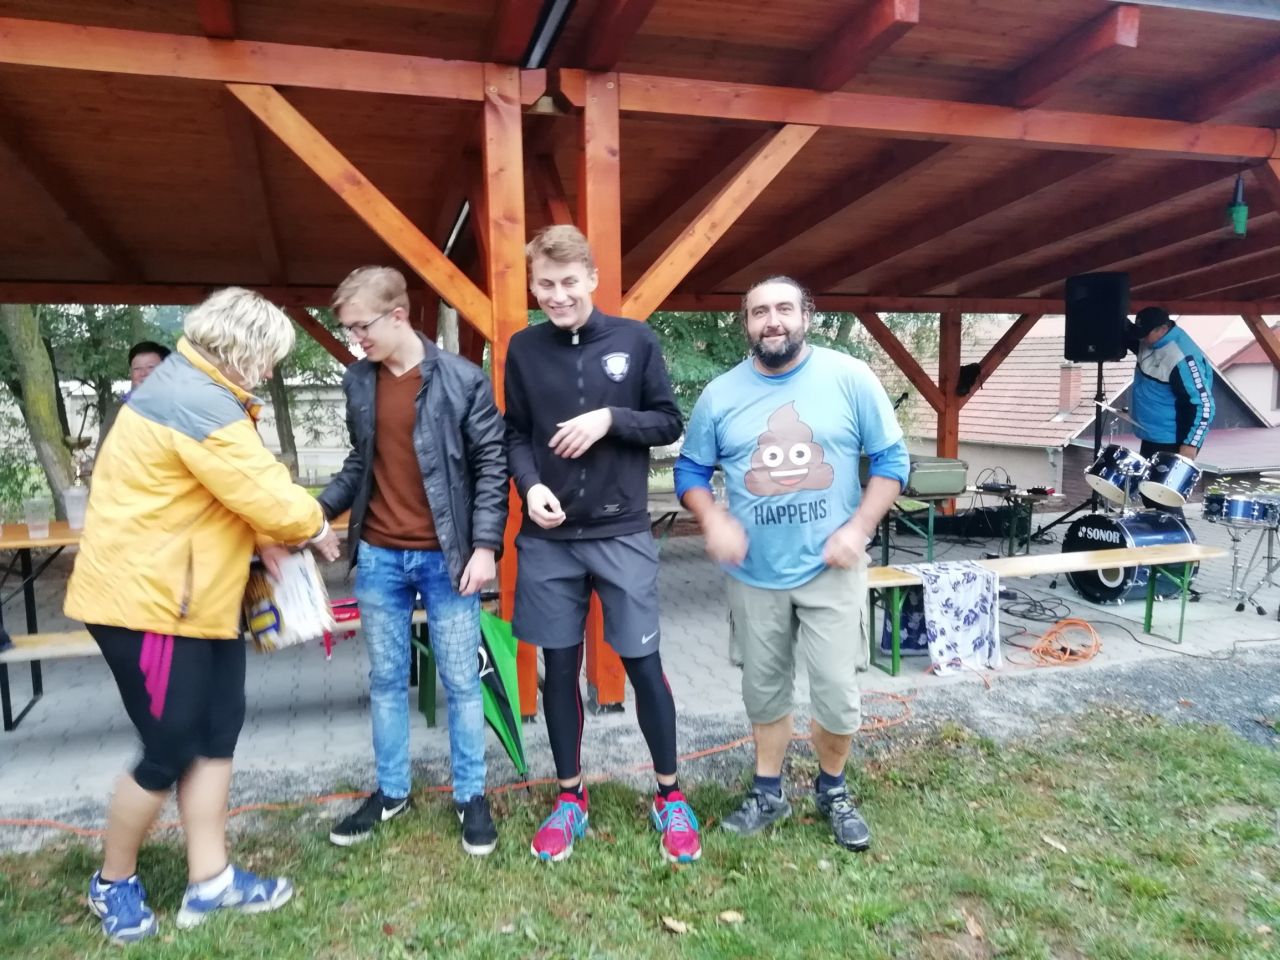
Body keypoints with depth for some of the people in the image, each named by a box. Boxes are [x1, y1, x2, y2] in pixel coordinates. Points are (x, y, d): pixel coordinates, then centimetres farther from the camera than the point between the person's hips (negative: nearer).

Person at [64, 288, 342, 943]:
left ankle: (208, 881, 23)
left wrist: (264, 538, 3)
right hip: (150, 600, -10)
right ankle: (113, 884, 28)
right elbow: (272, 498, -22)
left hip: (190, 596, 11)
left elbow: (236, 489, 17)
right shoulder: (200, 405, -24)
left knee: (217, 731, 12)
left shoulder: (191, 385, 12)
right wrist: (316, 527, -2)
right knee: (169, 750, 4)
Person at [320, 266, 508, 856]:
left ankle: (471, 795, 24)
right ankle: (390, 791, 32)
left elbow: (492, 464, -7)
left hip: (445, 557, -4)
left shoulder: (462, 380, -9)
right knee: (386, 680, 15)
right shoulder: (357, 381, 6)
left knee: (460, 681, 7)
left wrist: (485, 544, -13)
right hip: (378, 557, 5)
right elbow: (360, 463, 14)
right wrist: (318, 509, -1)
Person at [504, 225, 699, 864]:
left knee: (643, 664, 4)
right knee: (559, 668, 11)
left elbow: (669, 423, 2)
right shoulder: (523, 349, 4)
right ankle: (570, 797, 29)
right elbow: (514, 435, 7)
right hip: (548, 539, 2)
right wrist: (530, 484, -12)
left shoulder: (635, 340, -1)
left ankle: (670, 796, 24)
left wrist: (611, 418, -15)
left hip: (622, 535, -2)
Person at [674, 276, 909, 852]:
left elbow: (891, 458, -2)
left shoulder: (850, 379, -6)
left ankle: (833, 791, 31)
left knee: (838, 694, 3)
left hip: (831, 569, -1)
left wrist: (859, 528, -13)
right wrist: (713, 521, -12)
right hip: (753, 574, 2)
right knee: (764, 689, 16)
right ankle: (768, 792, 36)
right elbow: (690, 470, 6)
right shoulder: (721, 394, -1)